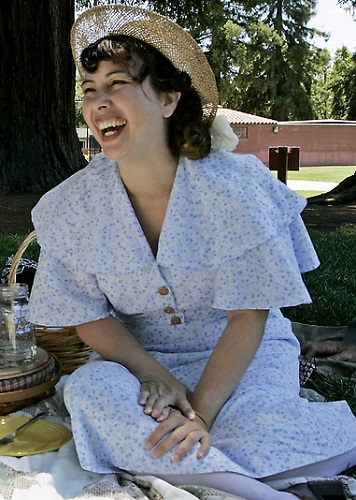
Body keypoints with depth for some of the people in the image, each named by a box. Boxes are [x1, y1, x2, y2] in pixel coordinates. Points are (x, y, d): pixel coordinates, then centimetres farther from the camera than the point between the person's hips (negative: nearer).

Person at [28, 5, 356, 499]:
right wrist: (154, 375, -21)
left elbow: (248, 316, -16)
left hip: (242, 356, -3)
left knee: (250, 432, -35)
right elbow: (89, 316, -4)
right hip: (139, 357, 4)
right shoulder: (71, 207, -9)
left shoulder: (235, 187, -18)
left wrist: (201, 409, -27)